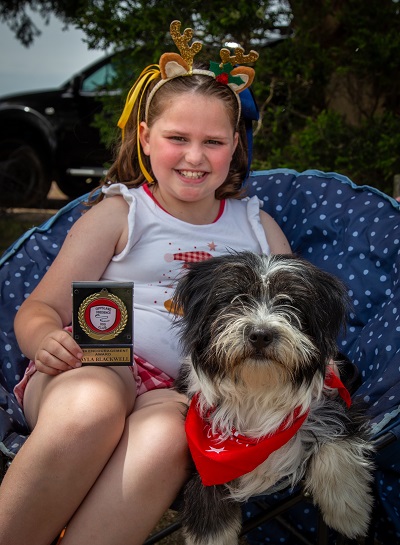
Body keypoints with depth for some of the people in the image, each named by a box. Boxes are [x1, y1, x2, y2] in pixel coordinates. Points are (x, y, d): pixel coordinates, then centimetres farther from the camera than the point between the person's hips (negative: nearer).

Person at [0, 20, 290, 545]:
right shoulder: (119, 213, 14)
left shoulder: (259, 226, 23)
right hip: (91, 368, -1)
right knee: (91, 406, -38)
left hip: (184, 390, 2)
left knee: (165, 433, -36)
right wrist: (47, 339, -14)